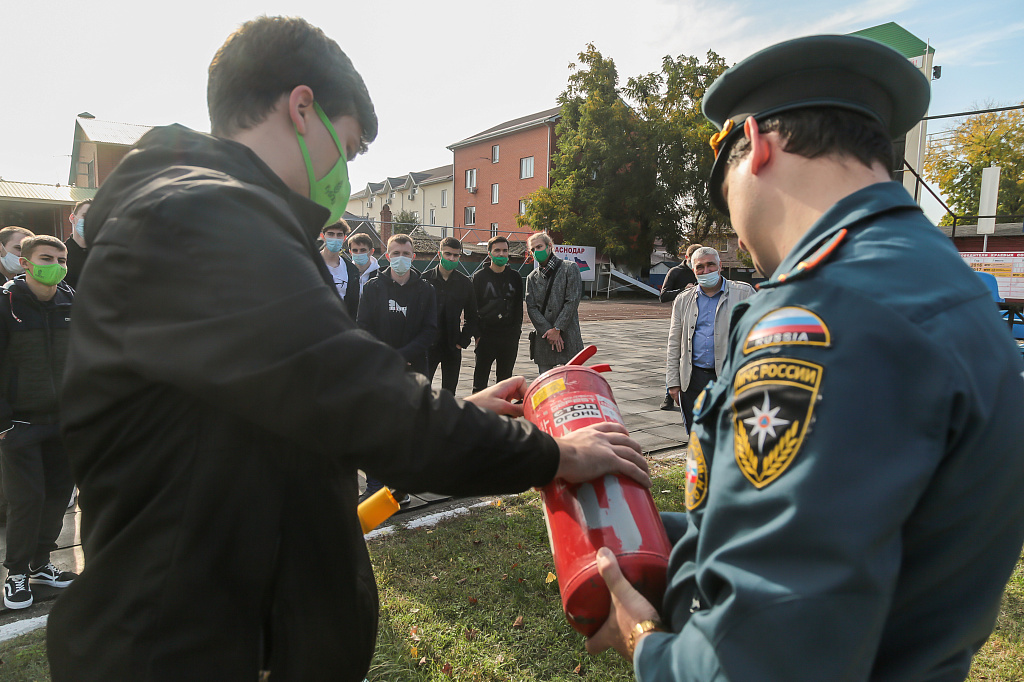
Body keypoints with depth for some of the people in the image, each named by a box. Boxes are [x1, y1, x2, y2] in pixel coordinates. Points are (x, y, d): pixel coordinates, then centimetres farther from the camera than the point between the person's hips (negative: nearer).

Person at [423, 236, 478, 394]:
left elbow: (472, 317, 9)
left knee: (449, 391, 9)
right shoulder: (424, 279, -2)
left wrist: (463, 341, 0)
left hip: (452, 347, 2)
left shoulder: (465, 283, 4)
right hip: (427, 344, -2)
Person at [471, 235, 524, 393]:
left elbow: (519, 307, 11)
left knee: (505, 379, 11)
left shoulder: (515, 277, 9)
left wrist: (516, 330, 1)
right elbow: (472, 308, -1)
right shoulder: (479, 277, 2)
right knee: (480, 380, 1)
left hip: (510, 337, 3)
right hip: (486, 336, -2)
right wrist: (477, 334, -8)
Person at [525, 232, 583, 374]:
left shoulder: (570, 269, 2)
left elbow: (572, 301, -6)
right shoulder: (532, 277, 13)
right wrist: (548, 332, -10)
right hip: (543, 340, 3)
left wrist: (557, 329, -11)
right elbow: (531, 308, 3)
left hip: (568, 337, -3)